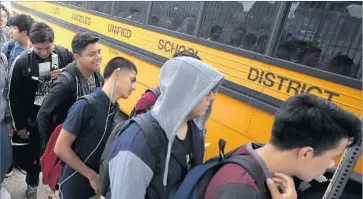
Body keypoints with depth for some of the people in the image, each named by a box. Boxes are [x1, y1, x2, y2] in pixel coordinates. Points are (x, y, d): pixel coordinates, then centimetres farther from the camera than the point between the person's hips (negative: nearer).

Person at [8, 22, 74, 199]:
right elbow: (14, 96, -7)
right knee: (33, 154, 18)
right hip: (34, 118, -1)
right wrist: (20, 125, -3)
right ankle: (32, 185, 45)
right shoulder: (22, 61, -15)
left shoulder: (64, 54, -12)